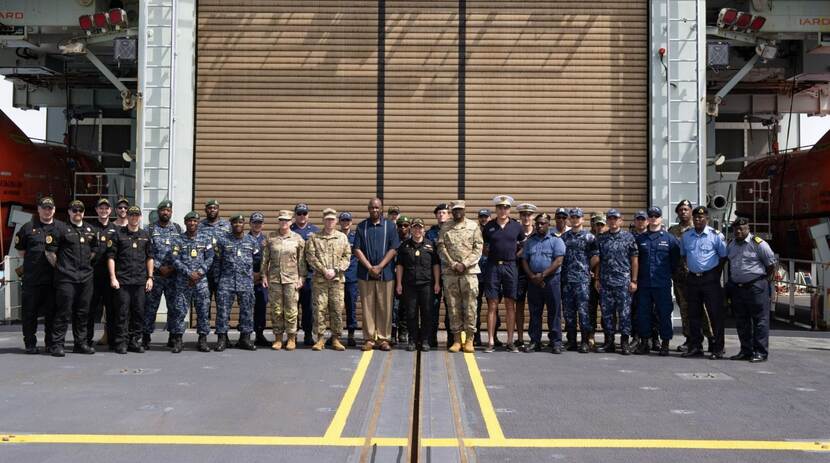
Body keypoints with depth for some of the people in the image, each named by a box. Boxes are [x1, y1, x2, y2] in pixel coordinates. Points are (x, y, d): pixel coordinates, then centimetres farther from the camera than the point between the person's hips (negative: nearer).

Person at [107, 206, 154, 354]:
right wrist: (113, 277, -7)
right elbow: (111, 257, 0)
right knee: (123, 312, -2)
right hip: (122, 280, -3)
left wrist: (150, 277, 7)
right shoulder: (118, 234, 3)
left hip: (140, 281, 3)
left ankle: (134, 341, 14)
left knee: (139, 312, 5)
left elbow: (150, 258, 15)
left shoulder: (145, 235, 13)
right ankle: (121, 342, 4)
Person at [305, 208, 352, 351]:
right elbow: (310, 256, -1)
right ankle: (320, 338, 5)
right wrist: (323, 270, -10)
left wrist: (335, 270, -8)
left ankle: (336, 338, 9)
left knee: (337, 309, 1)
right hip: (319, 279, -1)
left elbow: (347, 257, 6)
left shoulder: (342, 237, 11)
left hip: (337, 279, 1)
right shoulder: (314, 237, 7)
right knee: (320, 308, -3)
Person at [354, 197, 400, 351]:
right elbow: (357, 249, 2)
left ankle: (384, 338, 8)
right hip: (365, 273, 1)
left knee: (385, 307, 1)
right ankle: (369, 338, 7)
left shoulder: (390, 226, 6)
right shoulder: (361, 226, 8)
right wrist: (370, 267, -8)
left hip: (385, 273, 0)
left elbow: (393, 249, 0)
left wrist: (379, 267, -9)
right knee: (367, 307, 1)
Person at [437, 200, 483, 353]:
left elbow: (478, 248, 1)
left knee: (470, 306, -2)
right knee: (453, 306, 3)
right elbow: (441, 248, 2)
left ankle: (469, 339, 3)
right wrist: (454, 264, -9)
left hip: (469, 271, -1)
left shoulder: (473, 226, 7)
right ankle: (456, 339, 9)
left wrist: (465, 264, -10)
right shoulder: (445, 227, 10)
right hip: (450, 272, 1)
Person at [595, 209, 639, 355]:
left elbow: (634, 260, 2)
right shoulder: (601, 238, 9)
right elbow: (597, 260, 11)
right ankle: (609, 342, 14)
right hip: (605, 282, 3)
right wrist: (597, 280, 6)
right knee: (607, 313, 6)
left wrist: (634, 281, -3)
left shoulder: (628, 237, 2)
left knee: (624, 313, -1)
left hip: (623, 281, -3)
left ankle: (624, 343, 5)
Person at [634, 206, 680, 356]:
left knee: (664, 313, 0)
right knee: (643, 313, 5)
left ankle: (665, 343, 9)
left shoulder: (669, 238, 3)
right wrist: (636, 277, 8)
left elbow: (676, 259, 7)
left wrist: (668, 274, 3)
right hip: (644, 284, 2)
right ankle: (644, 342, 15)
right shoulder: (639, 238, 8)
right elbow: (634, 259, 13)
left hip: (662, 284, -2)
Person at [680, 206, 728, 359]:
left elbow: (723, 256, 1)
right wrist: (688, 268, 10)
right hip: (692, 278, 4)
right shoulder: (686, 236, 10)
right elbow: (683, 255, 20)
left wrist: (716, 274, -2)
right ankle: (695, 347, 18)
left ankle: (718, 349, 2)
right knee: (694, 314, 9)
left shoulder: (716, 235, -3)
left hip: (710, 279, -4)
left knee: (715, 314, -3)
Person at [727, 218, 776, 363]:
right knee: (741, 321, 11)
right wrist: (731, 283, 17)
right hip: (737, 288, 7)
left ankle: (761, 352, 0)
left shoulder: (758, 243, -7)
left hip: (756, 287, -7)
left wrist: (766, 282, -1)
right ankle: (746, 351, 20)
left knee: (760, 320, -3)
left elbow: (772, 264, -4)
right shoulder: (731, 245, 13)